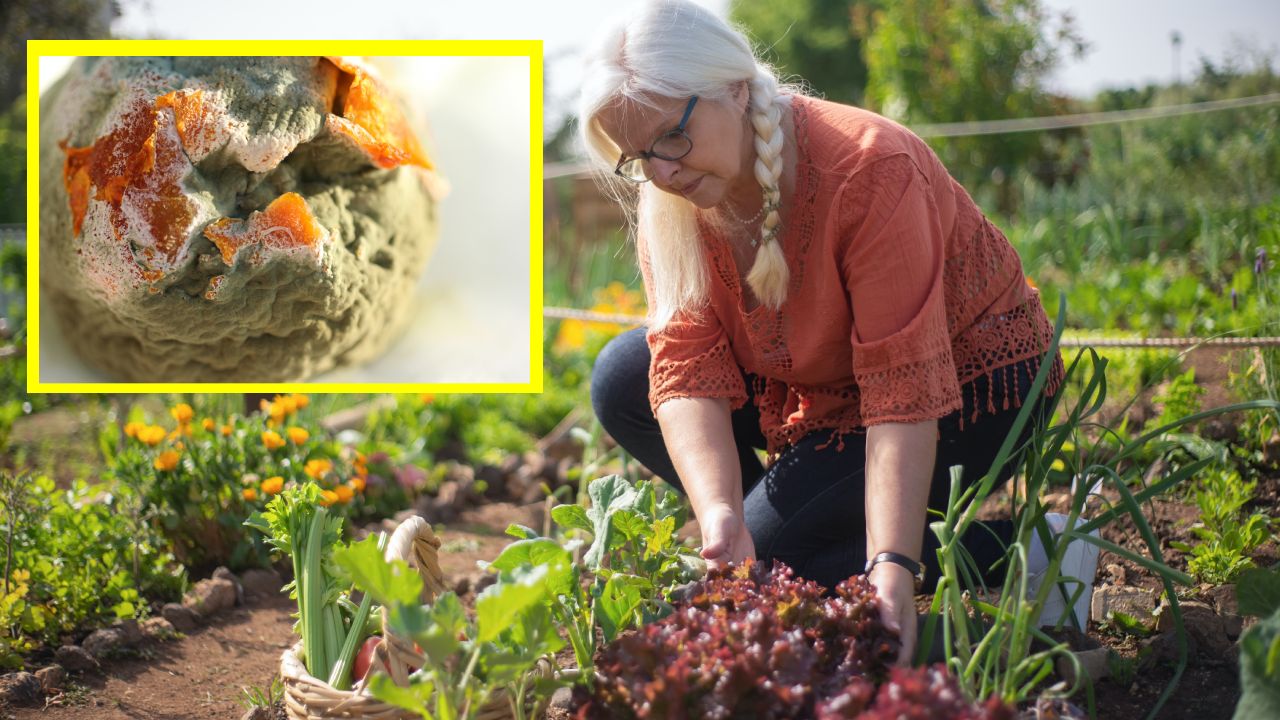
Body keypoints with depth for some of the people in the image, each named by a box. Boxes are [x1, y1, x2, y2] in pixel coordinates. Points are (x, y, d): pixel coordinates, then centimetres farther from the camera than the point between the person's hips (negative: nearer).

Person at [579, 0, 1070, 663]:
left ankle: (1012, 550, -9)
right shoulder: (666, 197, -13)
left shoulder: (869, 168, -32)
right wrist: (720, 515, -37)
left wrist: (892, 566, -42)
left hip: (967, 388, -7)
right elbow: (687, 368, -21)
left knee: (770, 553, -22)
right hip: (823, 384, 7)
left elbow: (905, 392, -35)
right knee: (622, 379, -7)